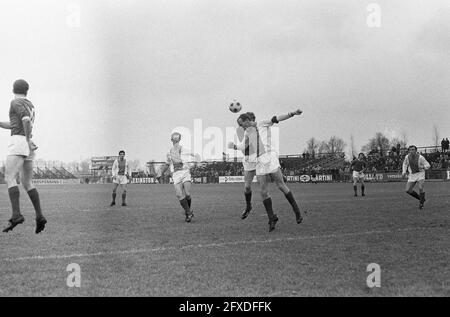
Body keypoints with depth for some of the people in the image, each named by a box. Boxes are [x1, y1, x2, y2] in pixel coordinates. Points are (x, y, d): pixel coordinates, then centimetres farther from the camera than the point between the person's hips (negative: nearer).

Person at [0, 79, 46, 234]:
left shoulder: (15, 102, -1)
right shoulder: (30, 105, 24)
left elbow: (26, 119, -19)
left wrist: (28, 140, -19)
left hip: (19, 142, -8)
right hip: (29, 146, 8)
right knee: (27, 183, 9)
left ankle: (16, 215, -28)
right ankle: (39, 216, 0)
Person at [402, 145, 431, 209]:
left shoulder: (420, 157, -19)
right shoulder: (407, 157, -7)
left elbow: (428, 165, -13)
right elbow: (405, 163, 14)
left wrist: (423, 167, -35)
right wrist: (404, 172, 3)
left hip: (420, 174, -4)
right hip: (412, 175, 4)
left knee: (420, 188, -24)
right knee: (408, 190, -5)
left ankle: (421, 203, 1)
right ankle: (421, 198, 20)